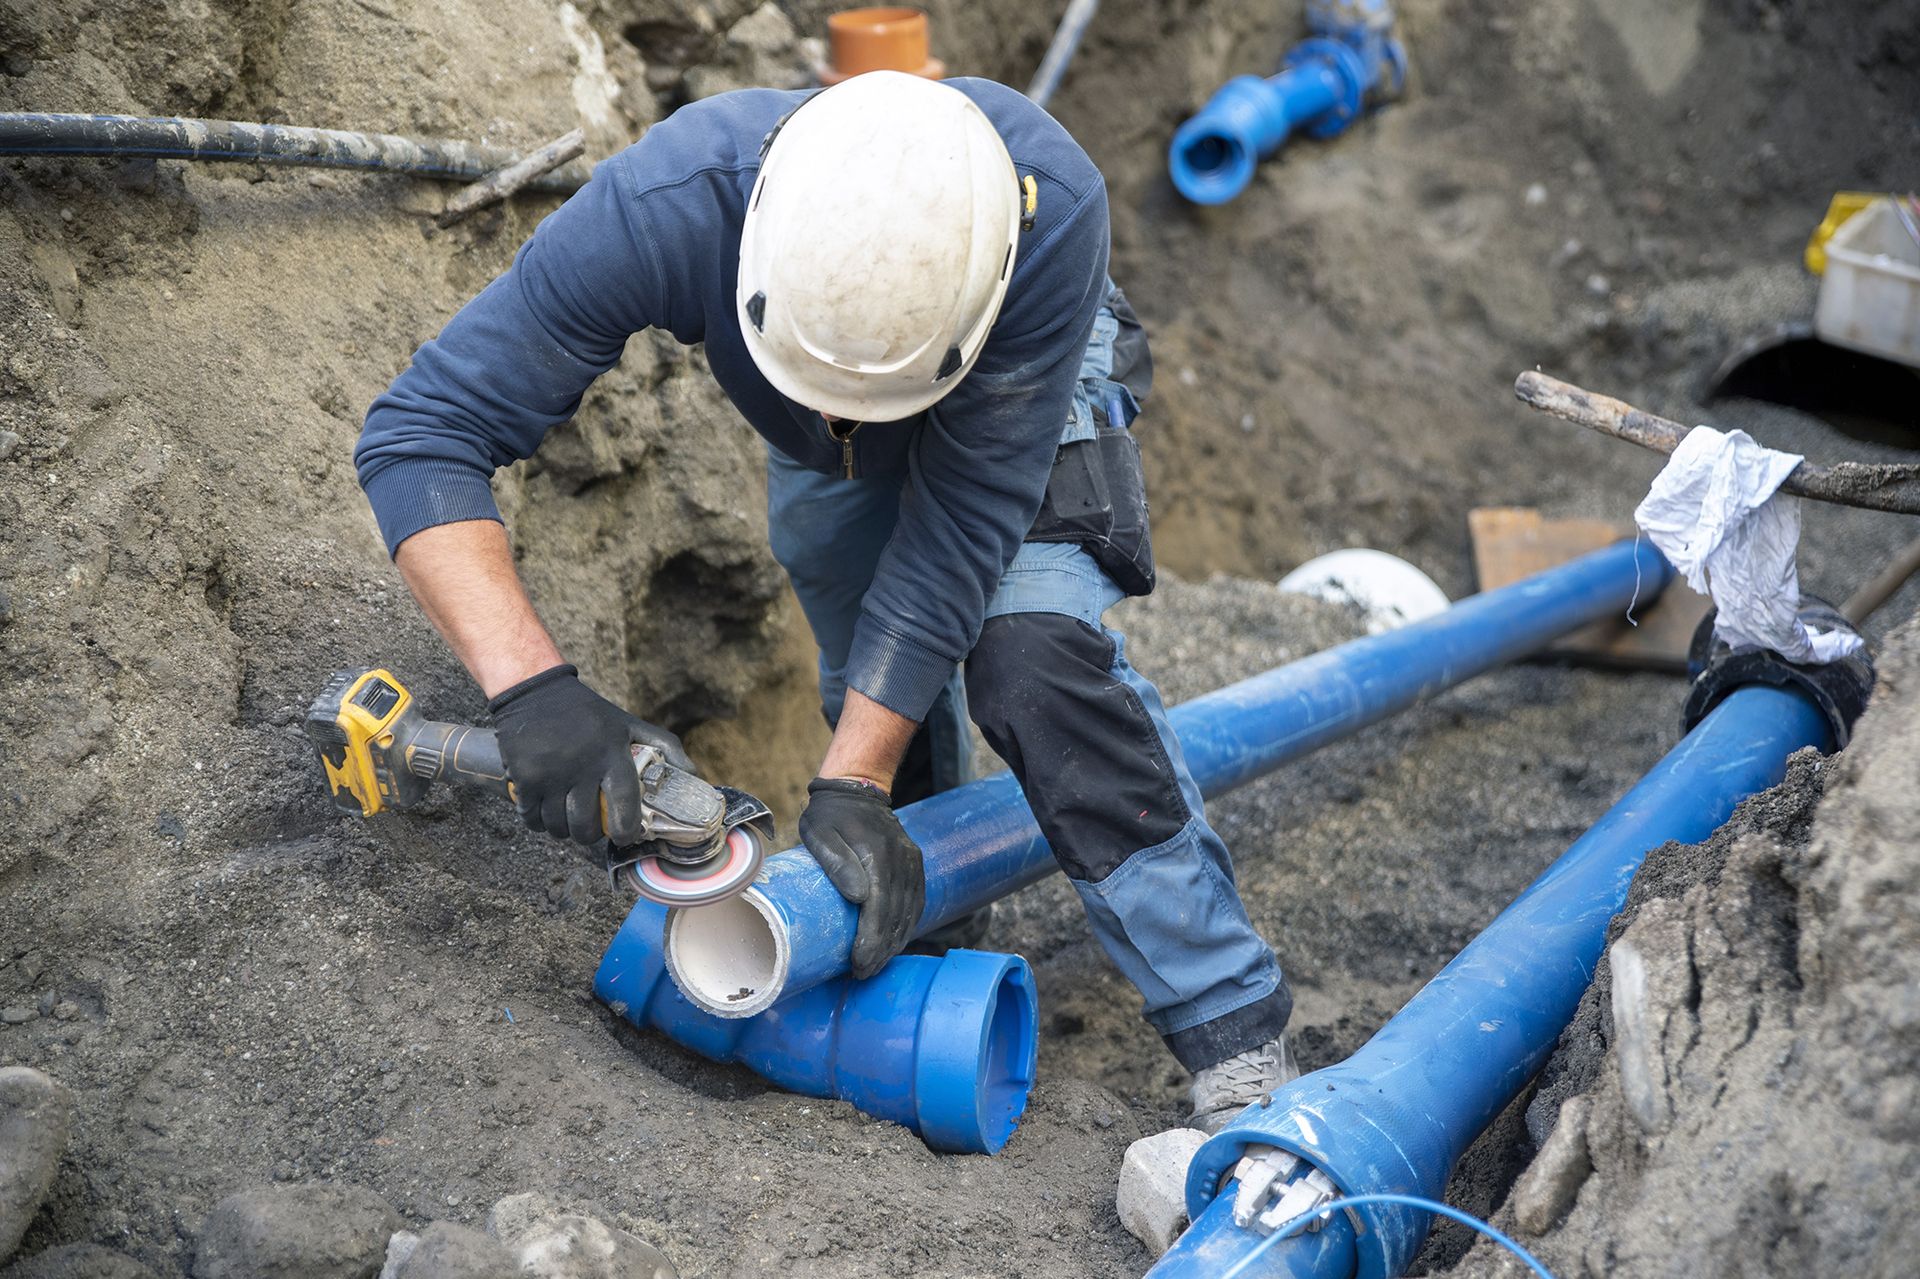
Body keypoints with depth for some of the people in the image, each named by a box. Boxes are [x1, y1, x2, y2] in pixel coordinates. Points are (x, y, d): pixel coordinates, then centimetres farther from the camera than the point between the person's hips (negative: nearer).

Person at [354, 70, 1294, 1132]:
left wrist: (850, 786, -38)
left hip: (1020, 397, -2)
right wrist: (530, 685, -52)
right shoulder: (662, 208, -42)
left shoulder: (1052, 209, -44)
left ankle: (1235, 1035, -17)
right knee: (878, 706, 13)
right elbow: (420, 431, -38)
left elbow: (963, 516, -37)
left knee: (1033, 660, -26)